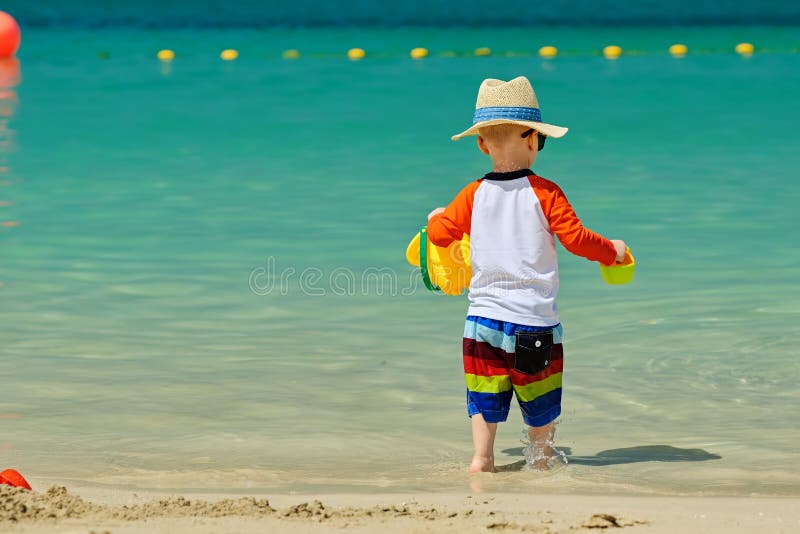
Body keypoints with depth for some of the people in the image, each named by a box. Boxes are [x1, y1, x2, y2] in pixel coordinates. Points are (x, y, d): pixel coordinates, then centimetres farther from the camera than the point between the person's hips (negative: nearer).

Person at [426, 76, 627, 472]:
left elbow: (441, 234, 1)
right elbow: (576, 239, -11)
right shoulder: (544, 192, -9)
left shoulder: (474, 195, -1)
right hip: (534, 321, -2)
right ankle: (540, 459, 20)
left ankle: (481, 458, 5)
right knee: (540, 408, 12)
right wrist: (612, 251, 6)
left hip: (484, 317, 2)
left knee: (485, 397, 11)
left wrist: (435, 217, 24)